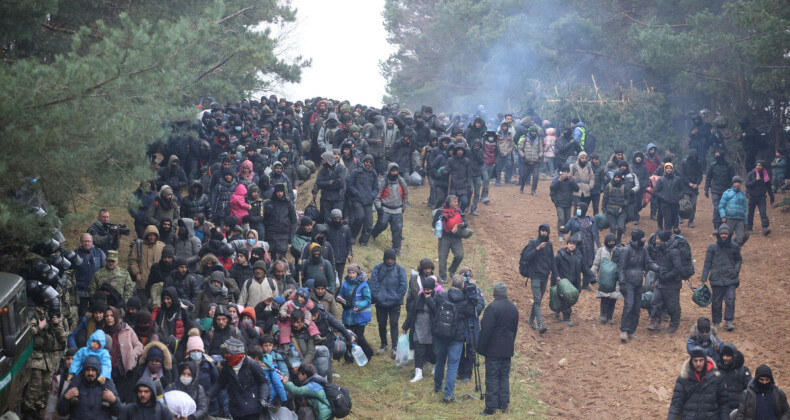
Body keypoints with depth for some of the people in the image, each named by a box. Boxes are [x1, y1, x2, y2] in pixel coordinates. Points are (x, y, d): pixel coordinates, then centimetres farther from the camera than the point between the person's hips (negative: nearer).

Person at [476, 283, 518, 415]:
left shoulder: (492, 308, -17)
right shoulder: (513, 308, 7)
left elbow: (486, 330, -18)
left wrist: (481, 348, -10)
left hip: (493, 349, -7)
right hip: (508, 349, 7)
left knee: (492, 377, -3)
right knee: (504, 376, 13)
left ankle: (491, 407, -3)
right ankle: (504, 404, 15)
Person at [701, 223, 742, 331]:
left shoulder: (734, 246, 5)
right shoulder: (713, 247, 3)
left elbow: (739, 260, 20)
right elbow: (707, 263, 6)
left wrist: (736, 270, 2)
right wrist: (704, 279, 3)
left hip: (730, 278, 0)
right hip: (717, 278, 0)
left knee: (730, 299, -11)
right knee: (716, 301, 3)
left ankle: (728, 321, -4)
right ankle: (716, 322, 15)